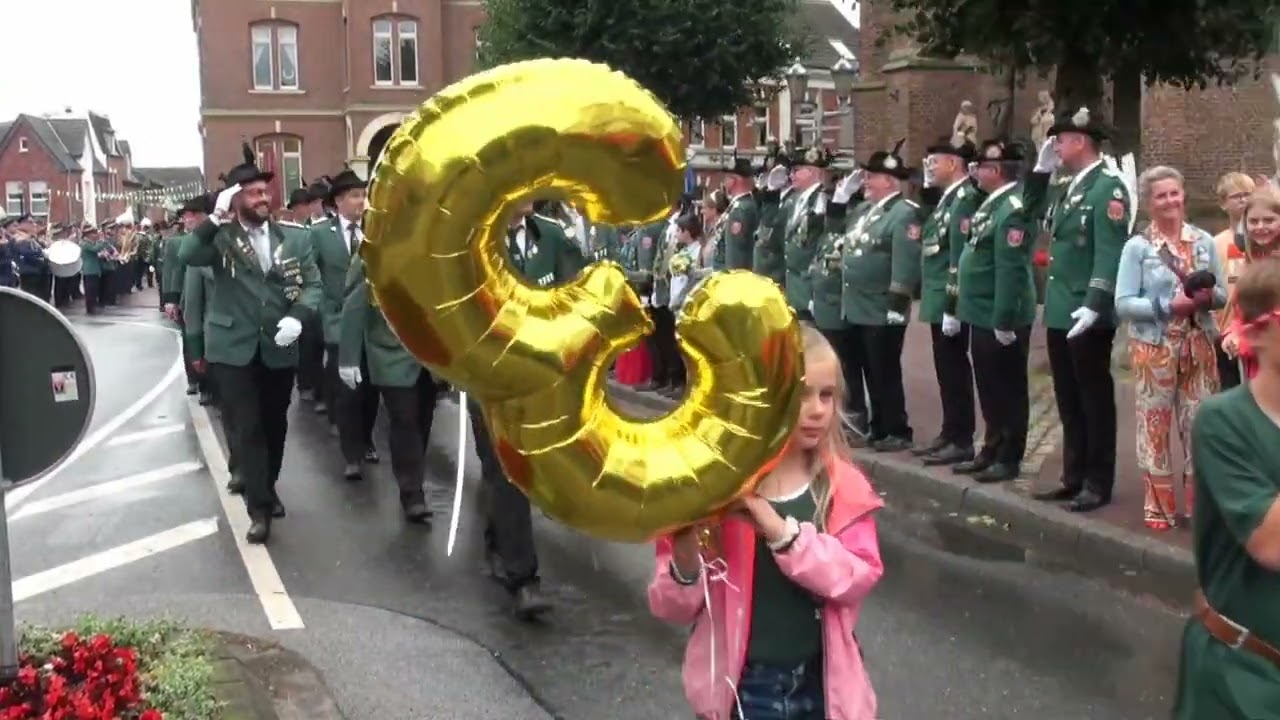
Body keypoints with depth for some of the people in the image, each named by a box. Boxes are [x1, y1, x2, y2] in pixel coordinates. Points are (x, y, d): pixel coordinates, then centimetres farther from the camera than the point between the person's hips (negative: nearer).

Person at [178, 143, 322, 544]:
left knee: (274, 424, 16)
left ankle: (264, 485, 37)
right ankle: (260, 507, 2)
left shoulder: (294, 238, 5)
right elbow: (187, 256, -20)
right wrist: (216, 218, -30)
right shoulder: (221, 238, -2)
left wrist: (297, 316, -17)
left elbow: (312, 284, 1)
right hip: (233, 348, -3)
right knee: (246, 427, -4)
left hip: (279, 348, 3)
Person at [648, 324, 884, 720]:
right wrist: (686, 565, -29)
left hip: (821, 686, 2)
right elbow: (672, 608, -7)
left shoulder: (843, 486, -3)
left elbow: (859, 577, -16)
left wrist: (782, 532, -30)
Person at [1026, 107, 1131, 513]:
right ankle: (1074, 477, 24)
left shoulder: (1108, 187, -13)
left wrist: (1094, 305, -27)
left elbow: (1110, 252, -21)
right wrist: (1041, 170, 13)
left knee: (1094, 400, 1)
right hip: (1060, 312, 9)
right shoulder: (1071, 188, 13)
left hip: (1088, 316, -9)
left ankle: (1098, 484, 10)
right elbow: (1033, 209, 29)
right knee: (1069, 402, 15)